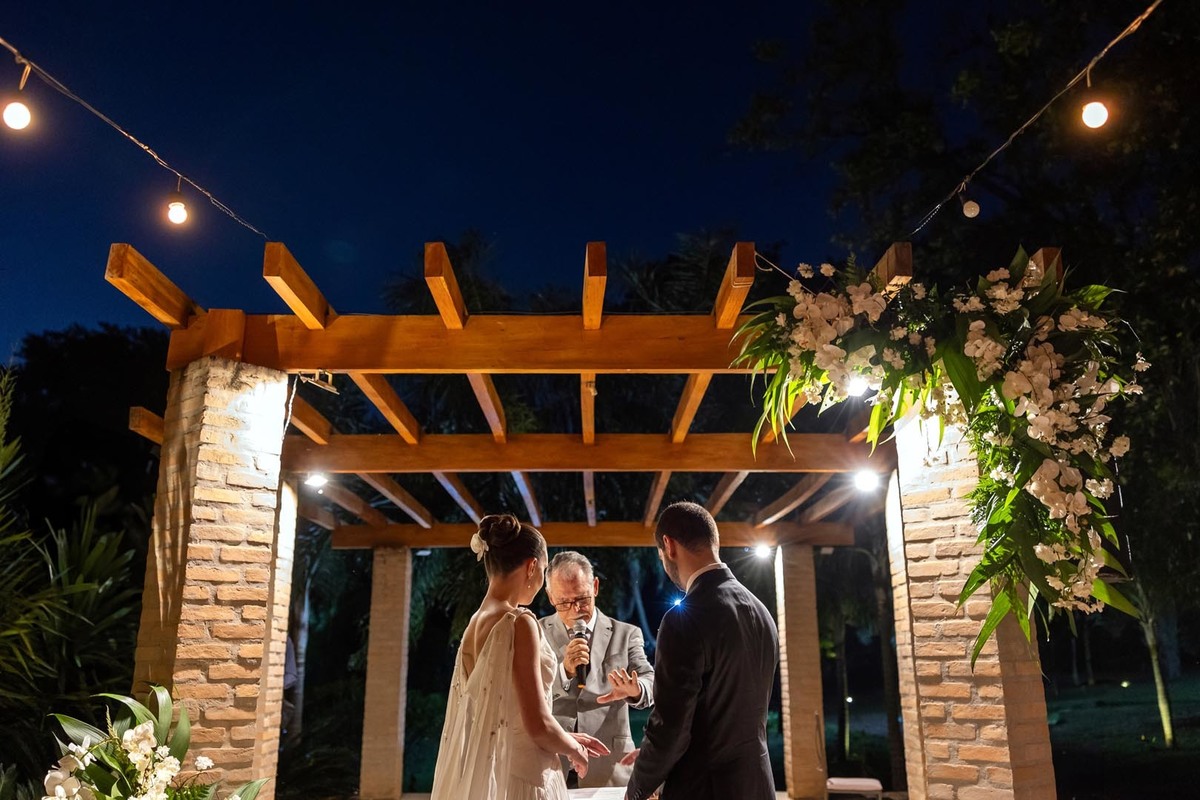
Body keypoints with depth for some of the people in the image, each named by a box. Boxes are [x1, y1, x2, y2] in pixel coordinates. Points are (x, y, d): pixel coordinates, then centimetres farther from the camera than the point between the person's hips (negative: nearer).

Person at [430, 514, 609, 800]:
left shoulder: (475, 623, 7)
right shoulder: (519, 622, -18)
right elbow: (537, 725, -21)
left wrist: (566, 739, 19)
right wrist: (574, 749, -2)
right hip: (523, 775, -8)